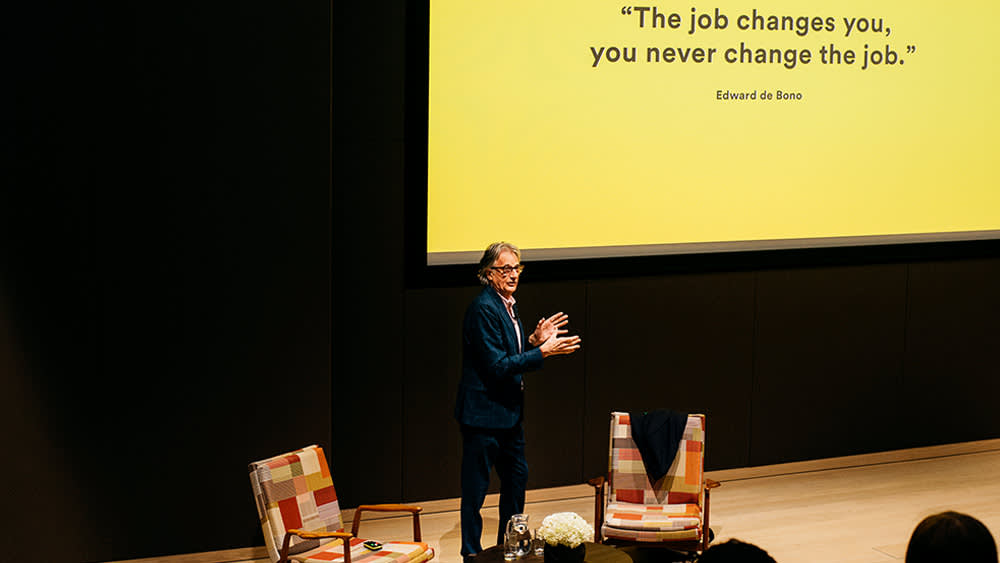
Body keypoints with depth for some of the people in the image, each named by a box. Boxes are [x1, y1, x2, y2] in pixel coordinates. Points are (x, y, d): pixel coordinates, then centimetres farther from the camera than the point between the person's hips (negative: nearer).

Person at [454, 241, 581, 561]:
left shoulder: (507, 306, 11)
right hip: (484, 412, -10)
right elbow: (497, 366, -24)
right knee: (476, 487, 0)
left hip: (508, 410, 10)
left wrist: (534, 340, 3)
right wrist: (543, 351, -22)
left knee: (517, 476, 19)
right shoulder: (484, 308, -20)